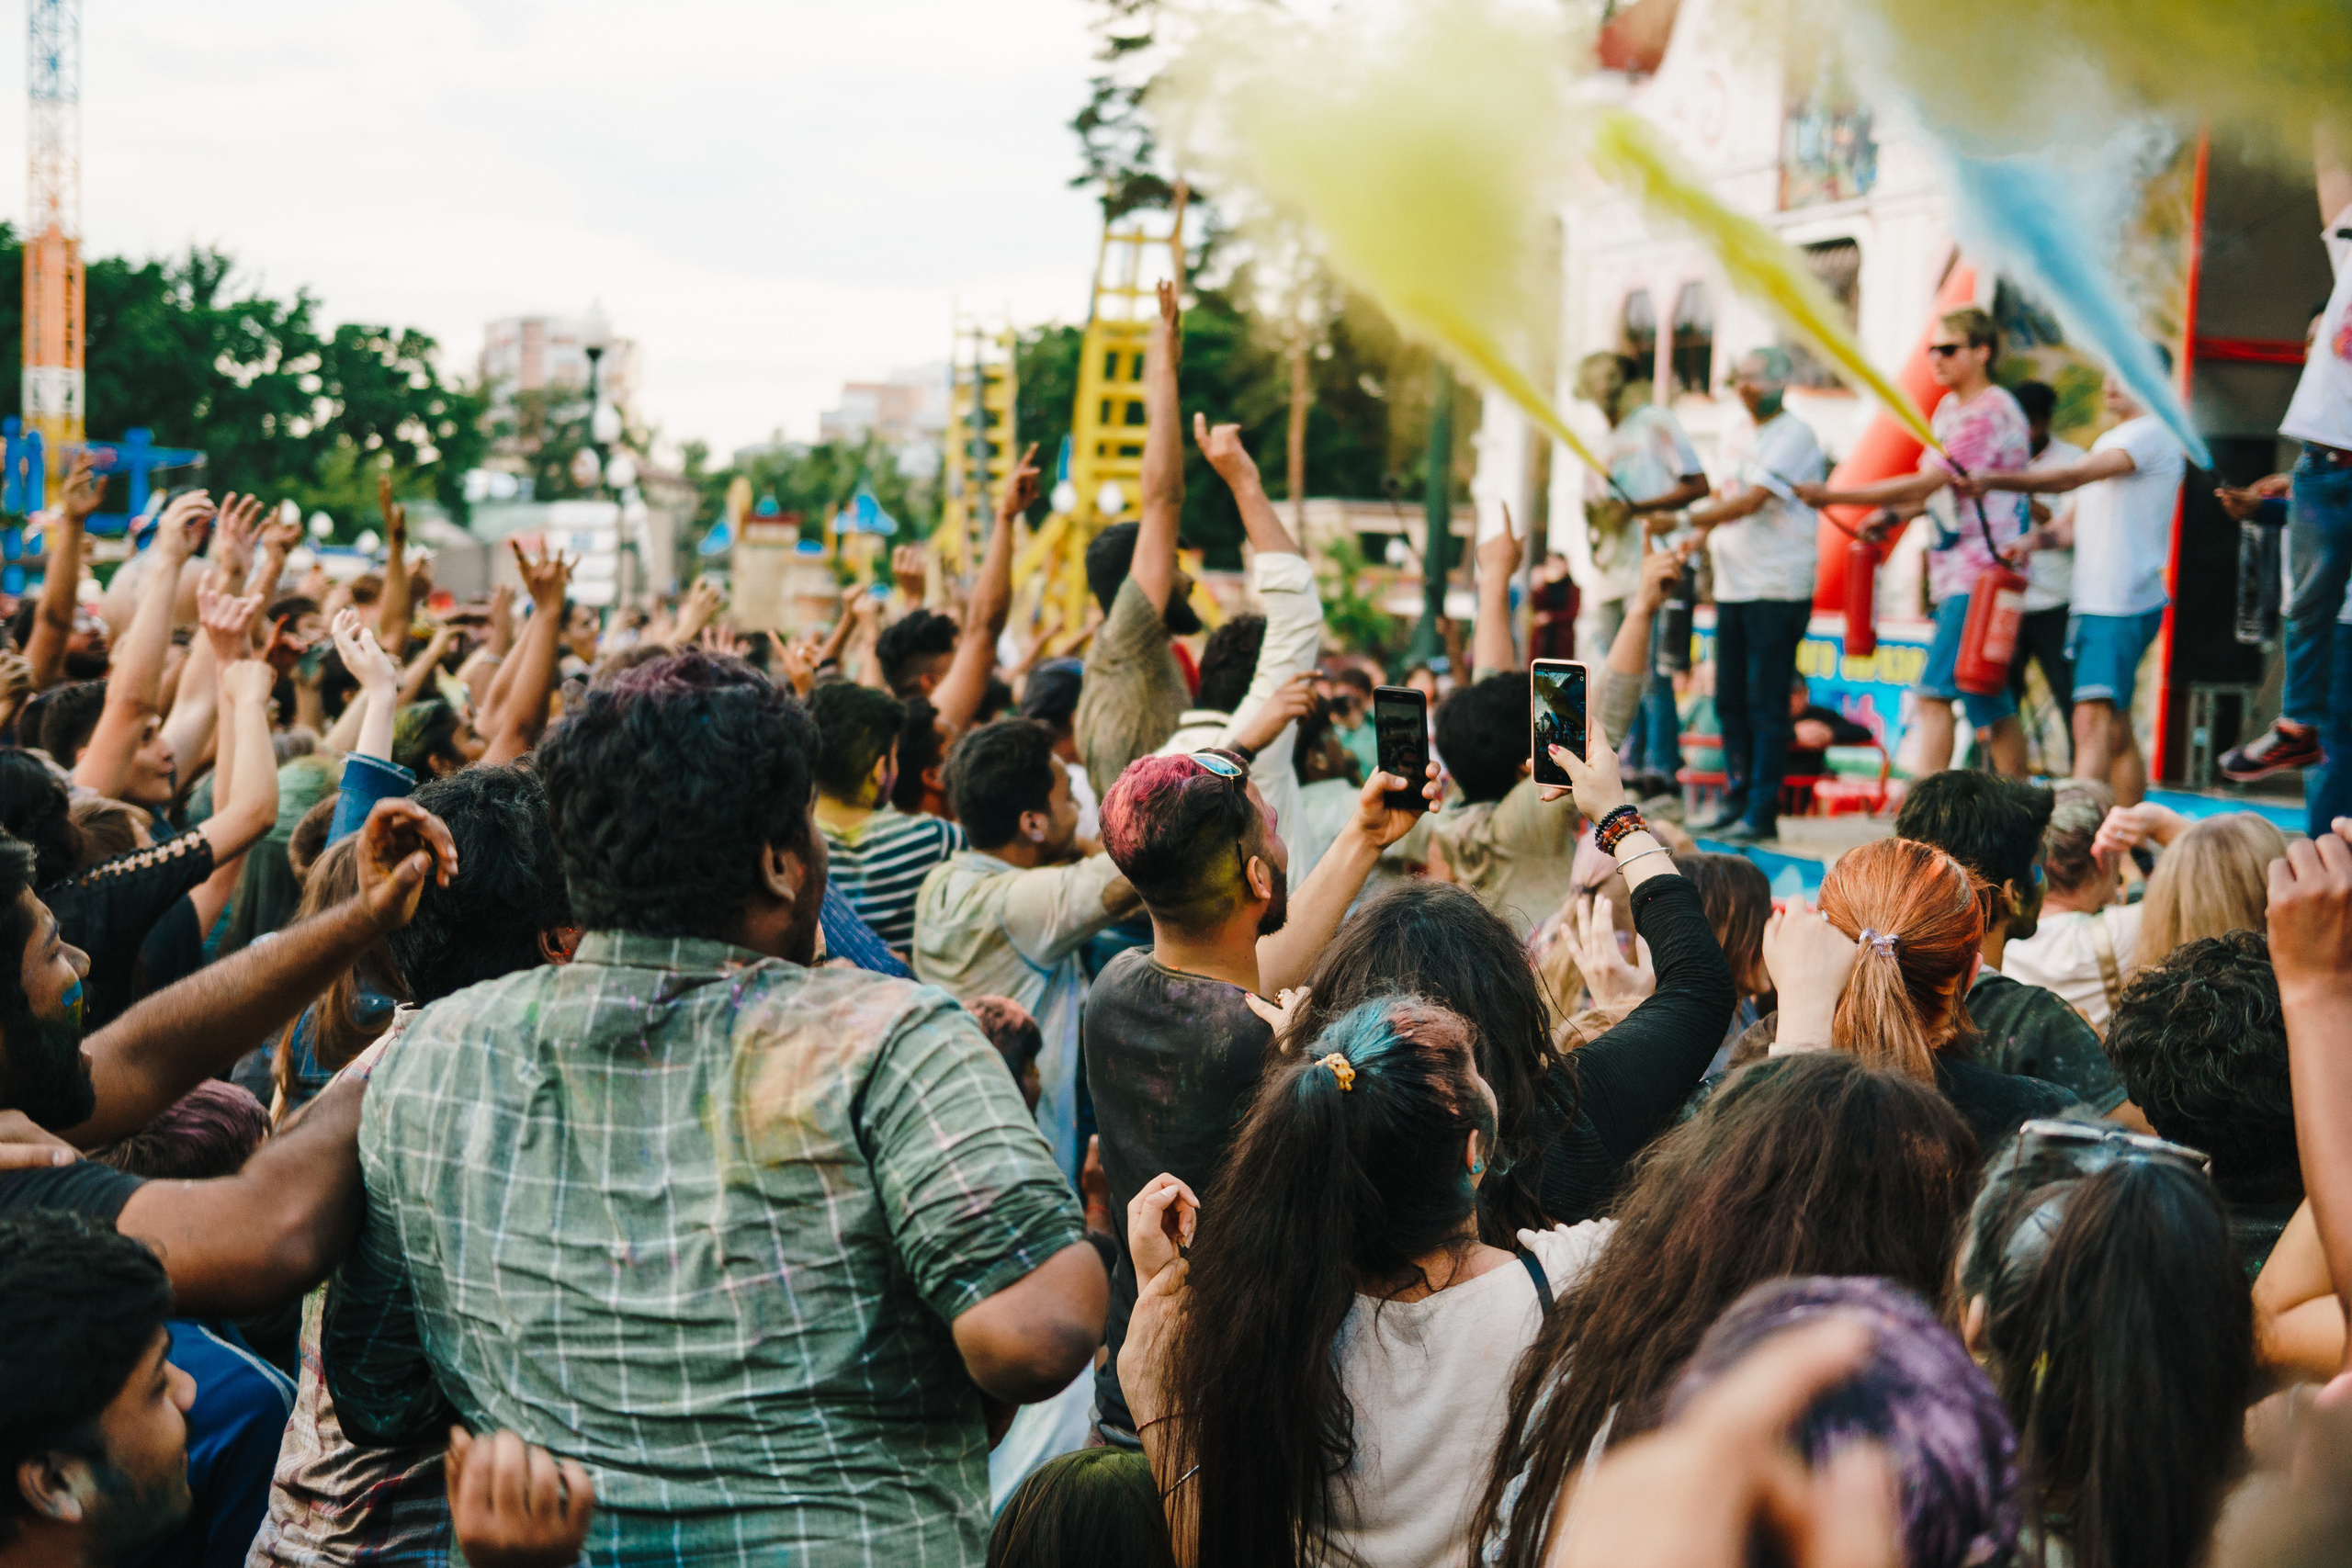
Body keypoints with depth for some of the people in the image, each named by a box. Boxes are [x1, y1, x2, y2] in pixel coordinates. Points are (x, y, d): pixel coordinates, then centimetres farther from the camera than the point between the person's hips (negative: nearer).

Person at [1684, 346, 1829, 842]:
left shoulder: (1794, 436, -10)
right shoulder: (1741, 440, 17)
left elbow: (1751, 502, -20)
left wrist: (1686, 519, -19)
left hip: (1778, 589, -8)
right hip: (1732, 587, 8)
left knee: (1765, 703, -6)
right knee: (1729, 699, 10)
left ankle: (1761, 813, -2)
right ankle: (1736, 800, 19)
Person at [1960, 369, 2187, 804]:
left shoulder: (2152, 434, -9)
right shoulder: (2110, 441, 22)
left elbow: (2072, 478, -22)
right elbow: (2078, 522, 22)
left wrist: (1992, 481, -29)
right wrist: (2031, 540, 3)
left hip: (2123, 604, -10)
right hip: (2097, 602, 10)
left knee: (2093, 721, -20)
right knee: (2116, 732, 13)